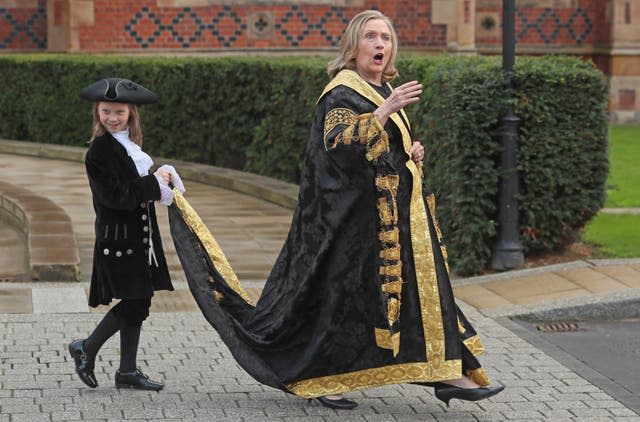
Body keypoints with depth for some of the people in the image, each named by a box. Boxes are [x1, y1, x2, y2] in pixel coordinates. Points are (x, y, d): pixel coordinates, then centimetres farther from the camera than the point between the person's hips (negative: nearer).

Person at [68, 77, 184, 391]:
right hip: (118, 237, -8)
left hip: (139, 235, 9)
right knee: (134, 302, -8)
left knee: (139, 302, 9)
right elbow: (116, 195, -22)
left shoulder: (129, 144, 13)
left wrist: (161, 179, -1)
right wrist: (155, 182, -17)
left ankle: (127, 372, 16)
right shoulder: (100, 150, -14)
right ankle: (86, 349, 9)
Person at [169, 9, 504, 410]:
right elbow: (339, 143, -26)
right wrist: (385, 111, -32)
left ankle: (446, 374, 7)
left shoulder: (383, 91, 16)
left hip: (395, 214, 9)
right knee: (342, 290, -4)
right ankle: (318, 379, 7)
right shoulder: (341, 93, -10)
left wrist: (413, 153, 6)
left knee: (421, 285, 4)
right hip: (354, 213, -9)